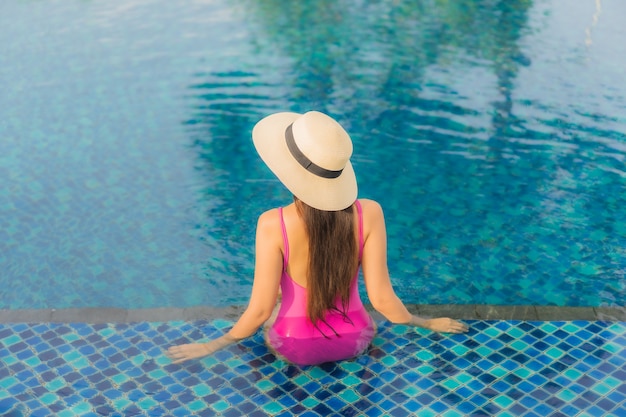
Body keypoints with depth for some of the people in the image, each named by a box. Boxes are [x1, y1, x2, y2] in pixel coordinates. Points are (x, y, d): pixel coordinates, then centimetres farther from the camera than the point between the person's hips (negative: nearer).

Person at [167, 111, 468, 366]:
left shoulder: (273, 225, -28)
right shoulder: (369, 214, -23)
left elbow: (261, 309, -21)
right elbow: (381, 298, -16)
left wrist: (213, 345, -3)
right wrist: (428, 324, 4)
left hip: (295, 348, -2)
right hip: (354, 342, 2)